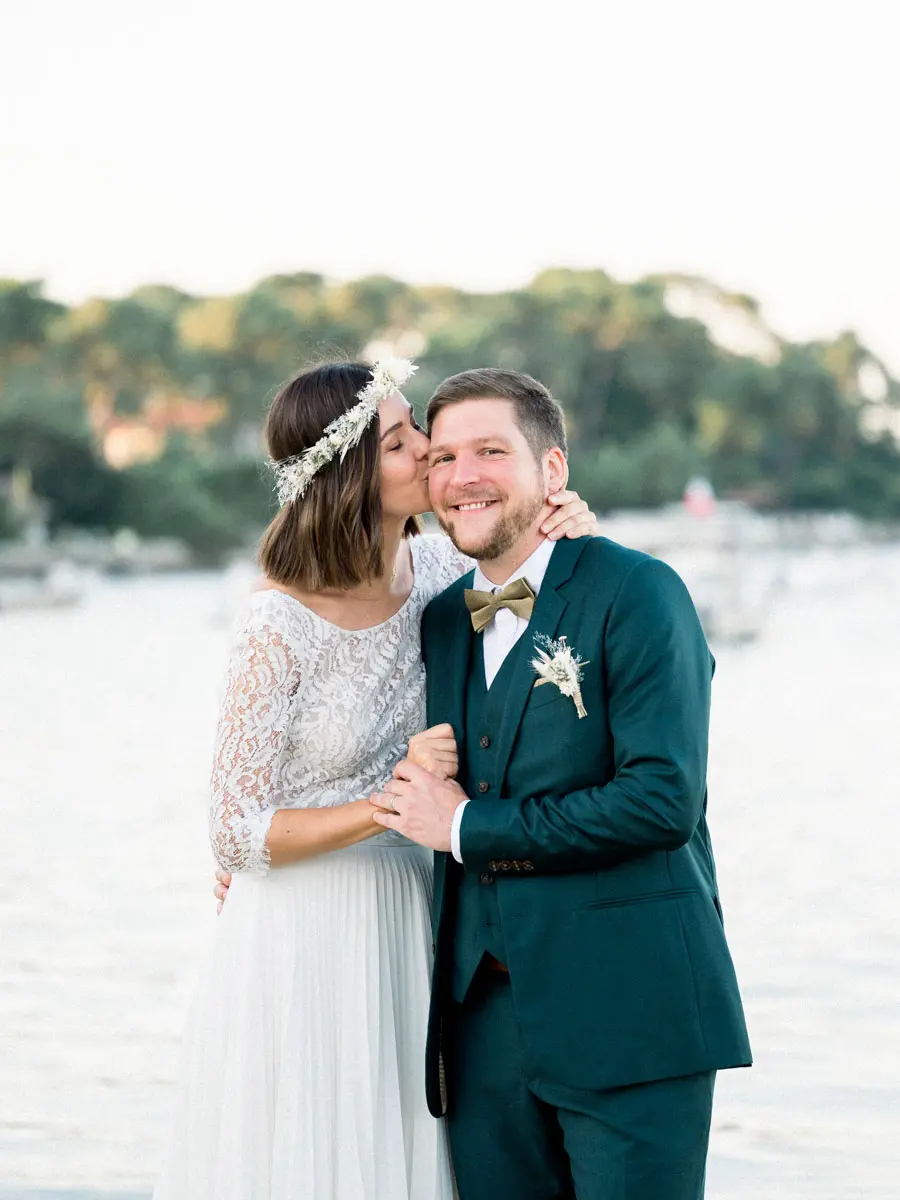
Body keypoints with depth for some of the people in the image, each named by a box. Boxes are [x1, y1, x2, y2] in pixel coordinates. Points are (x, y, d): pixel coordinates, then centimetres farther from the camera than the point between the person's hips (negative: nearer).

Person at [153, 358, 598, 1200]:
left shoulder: (435, 571, -3)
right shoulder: (279, 628, -20)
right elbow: (235, 836, -15)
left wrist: (568, 532, -4)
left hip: (403, 927, 6)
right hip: (304, 936, -6)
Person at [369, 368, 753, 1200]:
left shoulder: (635, 593, -7)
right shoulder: (442, 621, 14)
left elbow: (663, 798, -18)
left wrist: (467, 826, -12)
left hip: (627, 1014, -6)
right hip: (485, 1018, 6)